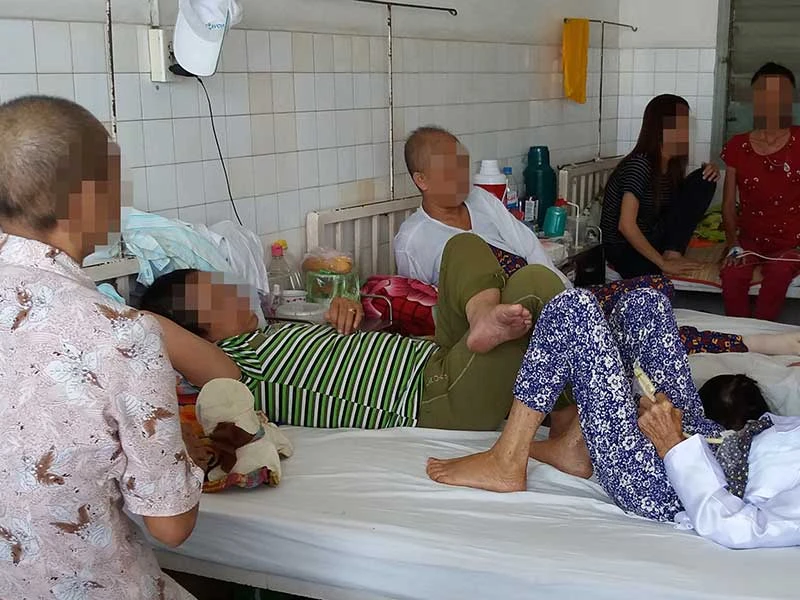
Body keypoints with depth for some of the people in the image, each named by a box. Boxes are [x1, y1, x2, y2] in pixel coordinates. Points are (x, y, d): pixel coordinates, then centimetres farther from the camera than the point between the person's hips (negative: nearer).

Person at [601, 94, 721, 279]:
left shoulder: (672, 163, 2)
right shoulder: (640, 164, -22)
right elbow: (626, 226, -29)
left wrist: (709, 174, -4)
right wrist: (663, 263, -25)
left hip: (651, 237, 9)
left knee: (703, 181, -4)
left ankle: (673, 253, -10)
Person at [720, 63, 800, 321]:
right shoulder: (737, 147, 3)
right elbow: (729, 203, 5)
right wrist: (733, 245, -9)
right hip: (750, 239, 2)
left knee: (778, 274, -34)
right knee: (731, 274, -30)